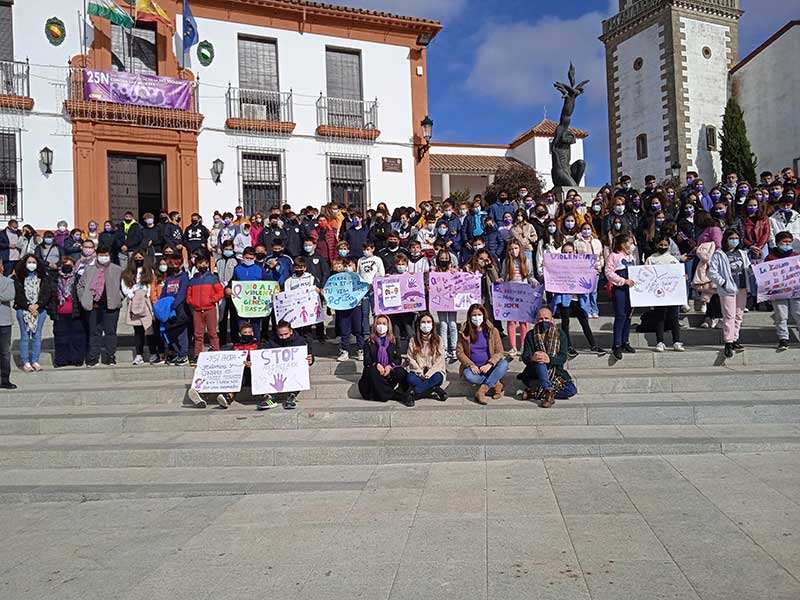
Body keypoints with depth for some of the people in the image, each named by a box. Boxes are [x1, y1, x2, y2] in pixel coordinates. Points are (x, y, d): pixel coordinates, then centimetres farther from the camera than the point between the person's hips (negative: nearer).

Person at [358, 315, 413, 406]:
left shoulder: (394, 341, 16)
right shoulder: (369, 342, 13)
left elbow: (398, 359, 6)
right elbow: (366, 361, 2)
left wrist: (390, 366, -16)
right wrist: (376, 365, -20)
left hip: (390, 371, 0)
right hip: (375, 370, 0)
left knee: (401, 372, -34)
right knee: (371, 372, -37)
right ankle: (399, 395, -33)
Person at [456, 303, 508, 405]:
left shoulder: (492, 331, 3)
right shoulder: (464, 332, 3)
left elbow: (499, 352, -2)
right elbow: (459, 352, 0)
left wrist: (489, 364, -20)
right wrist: (471, 365, -16)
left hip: (489, 367, 1)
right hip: (473, 367, -1)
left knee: (504, 363, -30)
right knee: (468, 375, -35)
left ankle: (482, 389, -32)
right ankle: (496, 385, -21)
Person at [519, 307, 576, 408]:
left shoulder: (560, 334, 0)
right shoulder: (531, 335, 0)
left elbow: (563, 357, -10)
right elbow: (525, 357, -10)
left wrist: (550, 359, -31)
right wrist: (532, 358, -36)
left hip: (555, 372, 2)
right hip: (535, 373, -2)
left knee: (572, 390, -24)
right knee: (539, 361, -34)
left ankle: (533, 393, -24)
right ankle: (549, 393, -39)